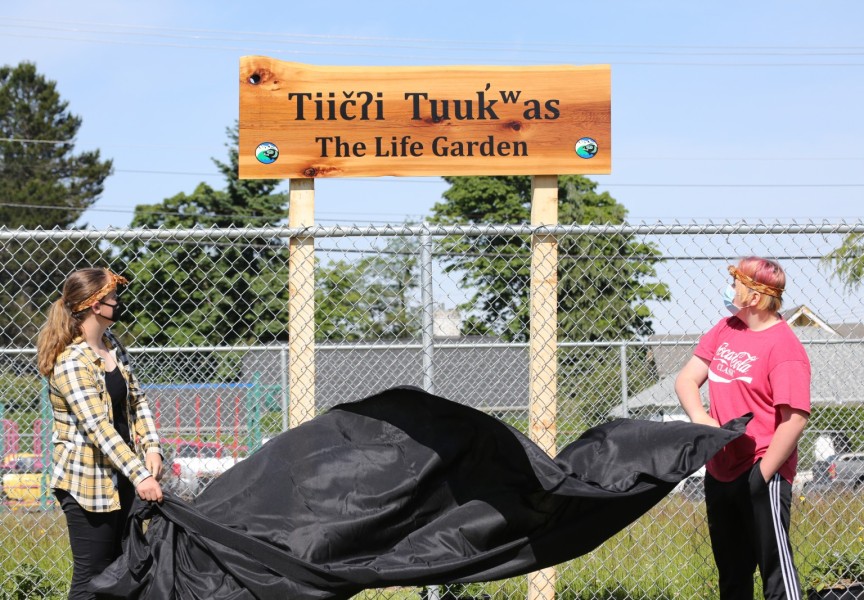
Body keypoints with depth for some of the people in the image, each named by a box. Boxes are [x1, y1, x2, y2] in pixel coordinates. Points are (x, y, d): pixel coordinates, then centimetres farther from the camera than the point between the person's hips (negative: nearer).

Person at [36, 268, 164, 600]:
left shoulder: (111, 345, 6)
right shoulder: (71, 363, -21)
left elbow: (136, 399, 10)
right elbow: (98, 428, -27)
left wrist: (151, 447, -5)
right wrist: (140, 475, -31)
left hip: (119, 477, 9)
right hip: (88, 482, -9)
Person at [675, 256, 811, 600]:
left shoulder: (783, 345, -15)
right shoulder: (725, 330, 9)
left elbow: (795, 418, -21)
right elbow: (686, 379, 9)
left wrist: (762, 475, -20)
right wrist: (699, 417, -12)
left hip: (761, 472, -8)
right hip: (720, 471, 8)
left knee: (776, 570, -9)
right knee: (732, 572, 16)